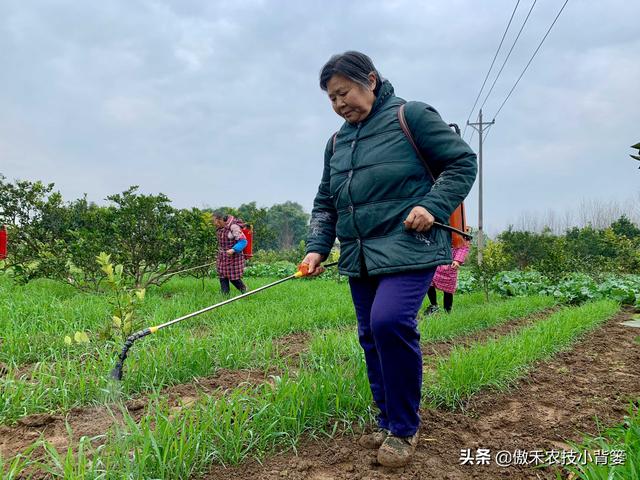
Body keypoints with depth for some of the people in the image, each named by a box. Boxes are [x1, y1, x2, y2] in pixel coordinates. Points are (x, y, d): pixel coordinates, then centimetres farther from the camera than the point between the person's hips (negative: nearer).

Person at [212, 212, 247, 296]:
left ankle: (244, 290, 26)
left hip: (233, 257, -7)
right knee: (222, 278, 4)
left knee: (234, 278, 0)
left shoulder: (233, 227, -19)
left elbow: (243, 241, -19)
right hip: (222, 258, 7)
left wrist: (233, 250, -30)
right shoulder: (220, 228, 5)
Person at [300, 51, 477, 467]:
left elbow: (463, 161, -1)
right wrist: (317, 247, 8)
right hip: (359, 258, 7)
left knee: (390, 321, -24)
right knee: (371, 337, 8)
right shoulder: (337, 142, 19)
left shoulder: (411, 116, -1)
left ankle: (405, 429, -6)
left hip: (408, 248, -7)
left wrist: (433, 205, -15)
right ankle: (390, 423, 23)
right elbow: (325, 202, 22)